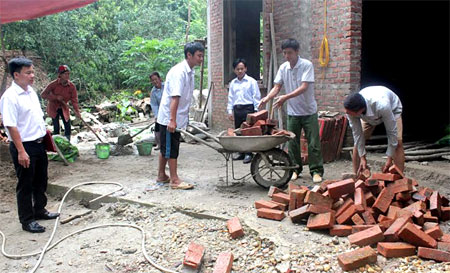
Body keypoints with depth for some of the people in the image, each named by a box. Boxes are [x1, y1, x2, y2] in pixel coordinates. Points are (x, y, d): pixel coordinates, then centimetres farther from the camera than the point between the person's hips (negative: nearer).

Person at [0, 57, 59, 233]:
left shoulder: (31, 91, 8)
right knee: (25, 185, 4)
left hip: (39, 144, 9)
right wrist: (21, 151, -24)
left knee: (40, 181, 20)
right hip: (24, 146, -8)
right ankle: (27, 220, 16)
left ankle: (39, 210, 37)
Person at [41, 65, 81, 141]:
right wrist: (56, 97, -25)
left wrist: (77, 111, -27)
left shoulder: (72, 86, -14)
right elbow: (43, 95, -16)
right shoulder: (54, 84, -19)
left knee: (68, 127, 0)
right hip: (54, 108, -2)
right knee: (56, 128, -5)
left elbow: (74, 99, -15)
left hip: (64, 108, 2)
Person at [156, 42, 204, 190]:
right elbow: (174, 97, -27)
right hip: (169, 118, -9)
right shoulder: (179, 72, -20)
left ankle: (161, 175, 27)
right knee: (171, 148, -1)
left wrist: (184, 117, 22)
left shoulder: (190, 72, 10)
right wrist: (172, 120, -31)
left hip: (177, 118, 9)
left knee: (166, 147, 16)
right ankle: (174, 180, 6)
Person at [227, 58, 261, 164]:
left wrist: (256, 110, -5)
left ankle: (248, 154, -1)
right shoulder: (233, 83, 14)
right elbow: (230, 98, 16)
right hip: (237, 109, 5)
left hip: (248, 108, -5)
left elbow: (256, 97, 0)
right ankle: (241, 153, 18)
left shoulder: (251, 81, 1)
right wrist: (230, 111, 10)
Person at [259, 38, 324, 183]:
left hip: (308, 111, -4)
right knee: (292, 142, 9)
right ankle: (296, 168, 23)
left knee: (313, 143, 0)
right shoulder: (283, 67, 1)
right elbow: (277, 87, 3)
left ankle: (316, 171, 10)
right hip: (292, 112, 4)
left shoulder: (307, 65, -14)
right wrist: (266, 98, -16)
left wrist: (285, 97, -33)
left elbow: (304, 87, -23)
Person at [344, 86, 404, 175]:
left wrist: (390, 159, -31)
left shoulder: (381, 106, -48)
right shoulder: (351, 109, -36)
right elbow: (357, 133, -23)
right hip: (368, 114, 3)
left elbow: (392, 132, -36)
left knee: (398, 142, -21)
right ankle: (356, 175, 2)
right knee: (357, 141, -10)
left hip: (392, 109, -3)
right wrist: (362, 157, -21)